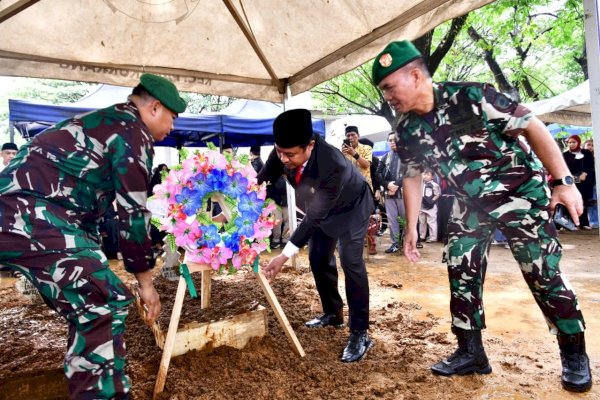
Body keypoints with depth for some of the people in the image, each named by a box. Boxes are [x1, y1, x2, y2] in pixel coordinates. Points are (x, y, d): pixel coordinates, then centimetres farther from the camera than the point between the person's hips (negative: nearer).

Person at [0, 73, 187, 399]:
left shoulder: (102, 122, 24)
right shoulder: (133, 132, -5)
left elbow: (95, 201, 28)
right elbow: (132, 213, -9)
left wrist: (97, 259, 32)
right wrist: (145, 282, 1)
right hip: (32, 219, -10)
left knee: (91, 304, 16)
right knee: (106, 303, -7)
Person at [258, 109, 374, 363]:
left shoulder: (334, 165, -44)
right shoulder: (283, 153, -26)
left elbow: (314, 217, -40)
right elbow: (261, 182, -9)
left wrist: (284, 256, -40)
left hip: (351, 207, -6)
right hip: (321, 206, 7)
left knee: (350, 261, -17)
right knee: (318, 259, 10)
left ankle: (360, 334, -5)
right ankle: (333, 314, 29)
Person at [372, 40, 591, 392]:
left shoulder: (470, 97, -23)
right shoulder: (407, 130, -6)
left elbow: (533, 127, -17)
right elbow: (413, 176, 6)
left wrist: (564, 181, -20)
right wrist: (411, 228, 5)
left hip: (519, 193, -5)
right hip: (470, 204, 6)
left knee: (543, 274, -1)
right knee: (461, 275, 4)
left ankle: (575, 355, 21)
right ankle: (470, 352, 19)